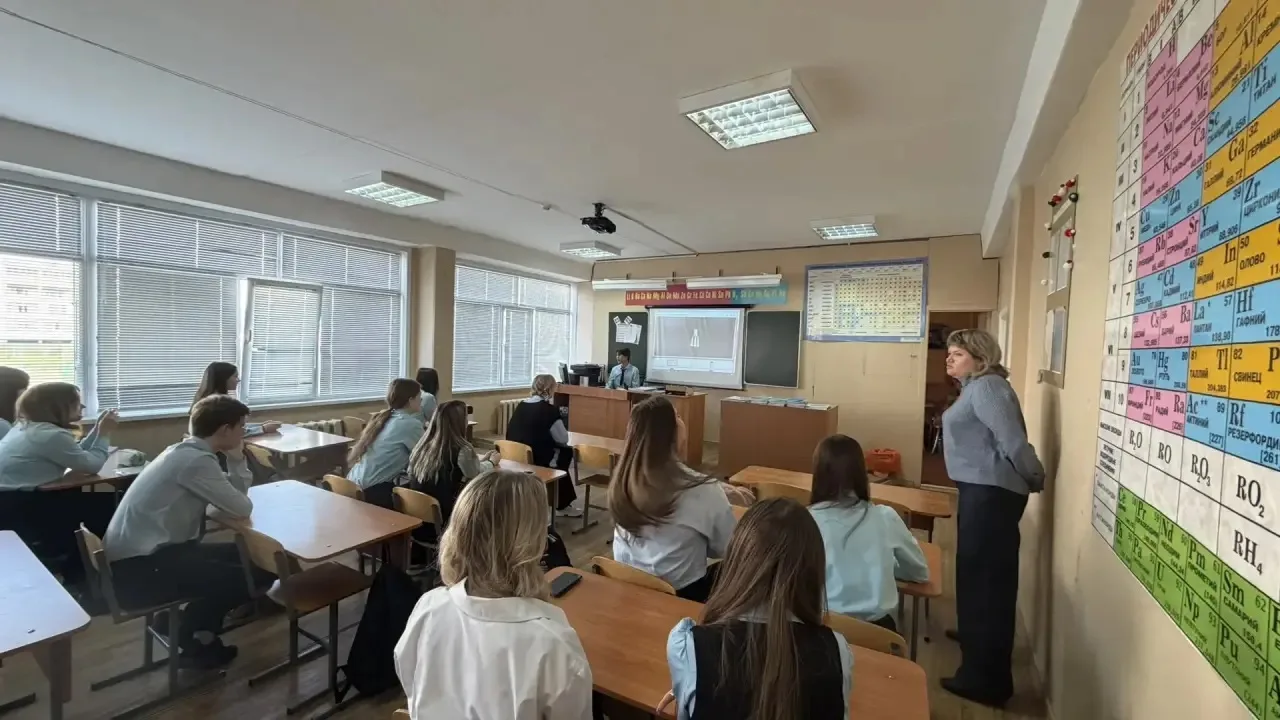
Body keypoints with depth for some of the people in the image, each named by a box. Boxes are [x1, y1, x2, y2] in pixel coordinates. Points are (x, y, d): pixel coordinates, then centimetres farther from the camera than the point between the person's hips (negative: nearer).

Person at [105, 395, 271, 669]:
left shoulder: (187, 451, 9)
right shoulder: (196, 461, -22)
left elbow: (235, 495, 11)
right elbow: (242, 508, -17)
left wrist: (236, 457, 0)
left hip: (145, 552, 10)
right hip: (138, 568, -10)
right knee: (251, 574, -13)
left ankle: (192, 625, 19)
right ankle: (192, 640, 12)